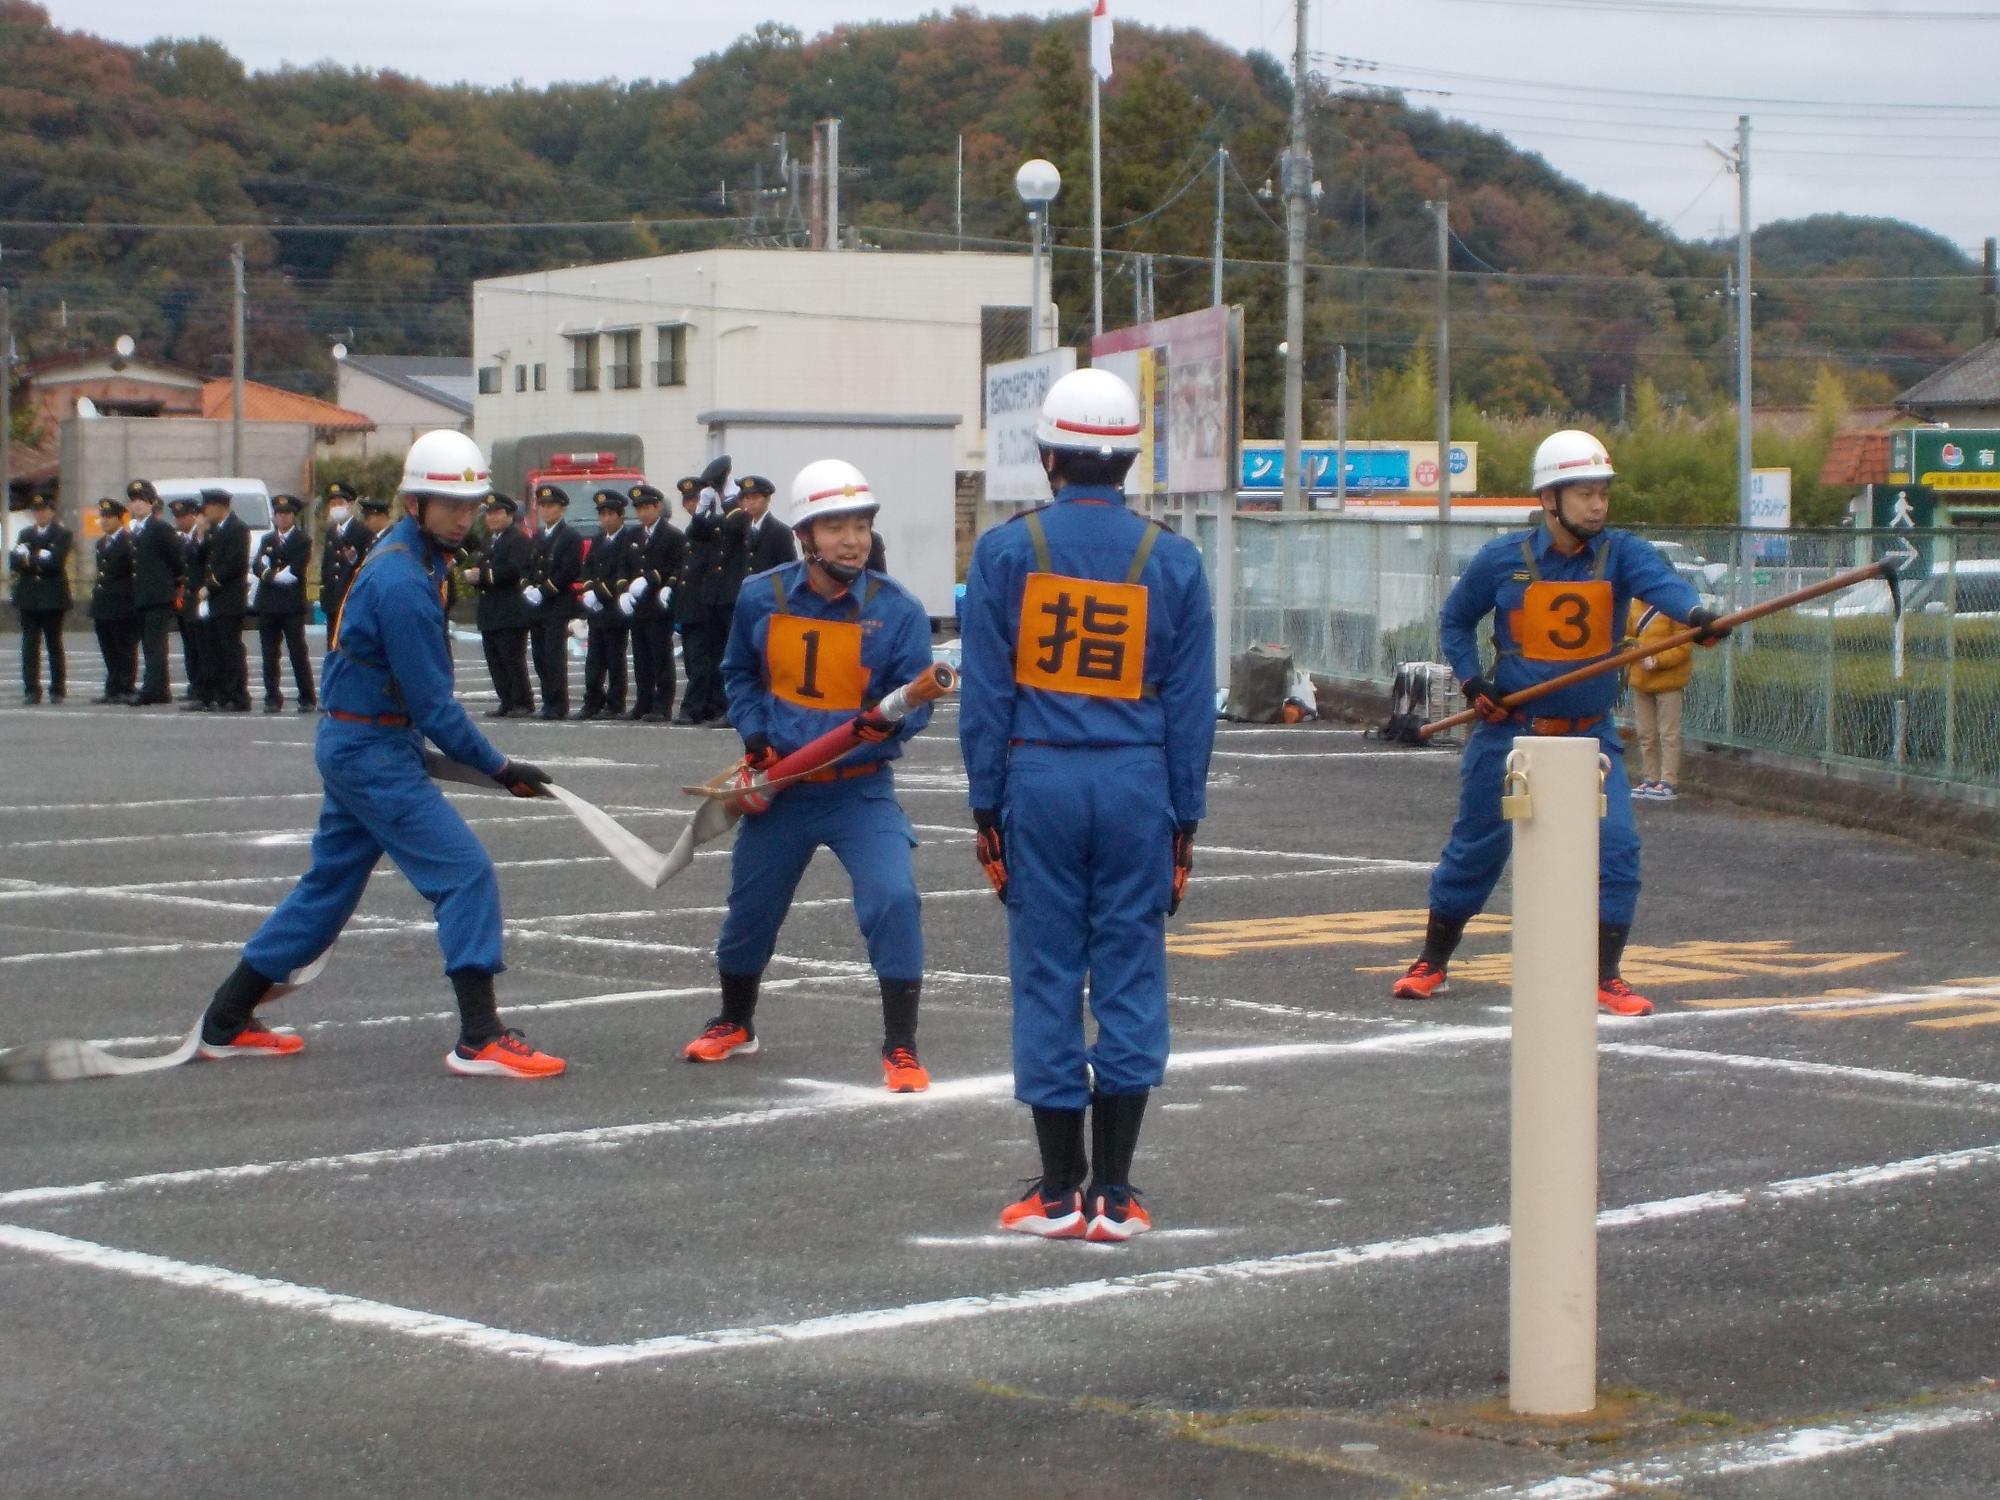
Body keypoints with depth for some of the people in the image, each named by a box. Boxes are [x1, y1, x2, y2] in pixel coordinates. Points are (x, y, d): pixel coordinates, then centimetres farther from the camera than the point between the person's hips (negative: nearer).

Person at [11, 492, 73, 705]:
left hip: (53, 597, -3)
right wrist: (40, 560, -12)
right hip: (28, 597, 3)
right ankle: (31, 690, -1)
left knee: (54, 645, 1)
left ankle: (58, 690, 5)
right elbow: (14, 562, 5)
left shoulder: (63, 534, 3)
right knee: (30, 645, -1)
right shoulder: (25, 534, 16)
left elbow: (57, 561, -12)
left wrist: (29, 559, -5)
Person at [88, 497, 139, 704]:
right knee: (109, 651, 9)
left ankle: (126, 689, -1)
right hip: (103, 606, 8)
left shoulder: (129, 541, -8)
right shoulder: (101, 543, 18)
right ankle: (113, 689, 13)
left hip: (122, 607, -8)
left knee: (125, 650, -3)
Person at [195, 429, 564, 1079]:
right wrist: (499, 769, -15)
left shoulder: (408, 556, 9)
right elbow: (432, 703, -21)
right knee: (466, 873, -11)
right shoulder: (403, 582, -22)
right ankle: (480, 1039, -12)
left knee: (331, 881, 18)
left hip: (356, 747, 10)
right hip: (373, 751, -10)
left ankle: (228, 1022, 25)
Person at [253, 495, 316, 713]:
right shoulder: (267, 541, 18)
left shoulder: (302, 541, 1)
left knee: (298, 654, -5)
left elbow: (295, 571, -11)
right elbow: (257, 567, 4)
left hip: (292, 606, -5)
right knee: (269, 655, 4)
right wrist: (278, 575, -12)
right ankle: (273, 699, 8)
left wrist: (271, 574, -7)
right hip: (268, 605, 5)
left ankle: (307, 699, -1)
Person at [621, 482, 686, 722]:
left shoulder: (673, 536, -3)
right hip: (637, 608, 7)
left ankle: (662, 707, -4)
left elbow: (679, 569, -9)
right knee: (641, 659, 9)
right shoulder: (634, 537, 18)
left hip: (659, 607, -7)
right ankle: (643, 705, 15)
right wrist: (626, 590, 4)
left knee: (661, 658, -5)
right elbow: (627, 568, 20)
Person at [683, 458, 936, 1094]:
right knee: (750, 905, 16)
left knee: (893, 898, -22)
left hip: (859, 788, -3)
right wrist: (754, 735, -3)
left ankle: (901, 1049, -11)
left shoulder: (897, 610, -12)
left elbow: (913, 701, -12)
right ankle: (734, 1023, 44)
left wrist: (886, 723, -34)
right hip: (778, 785, 3)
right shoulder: (761, 600, -4)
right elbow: (739, 674, 12)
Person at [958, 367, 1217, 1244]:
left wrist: (986, 807, 5)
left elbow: (985, 693, -2)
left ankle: (1061, 1193, 8)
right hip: (1137, 783, 1)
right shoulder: (1173, 561, 2)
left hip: (1039, 781, -1)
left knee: (1047, 979, 5)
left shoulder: (1006, 551, -2)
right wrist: (1184, 821, 11)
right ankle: (1112, 1194, 6)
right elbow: (1191, 705, 5)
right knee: (1130, 980, 6)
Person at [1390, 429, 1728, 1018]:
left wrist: (1695, 613, -51)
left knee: (1617, 845, -12)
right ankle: (1432, 962, 26)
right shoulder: (1505, 558, -7)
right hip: (1511, 731, -1)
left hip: (1590, 733, 1)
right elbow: (1455, 618, 8)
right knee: (1476, 847, 8)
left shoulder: (1621, 554, -7)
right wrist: (1472, 680, -6)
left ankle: (1605, 977, 0)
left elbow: (1662, 580, -29)